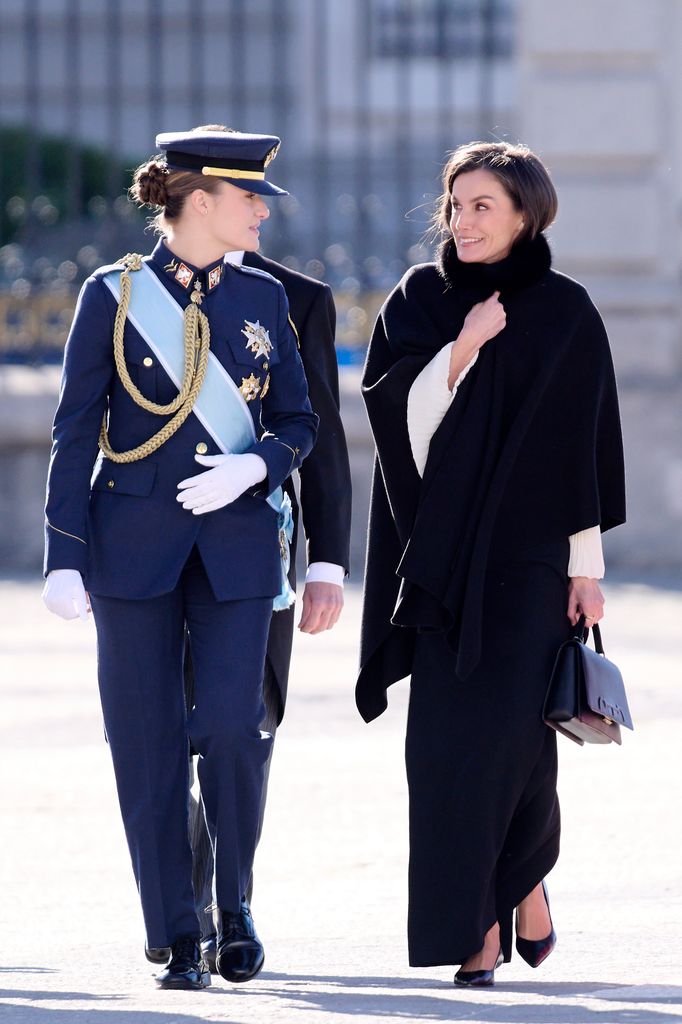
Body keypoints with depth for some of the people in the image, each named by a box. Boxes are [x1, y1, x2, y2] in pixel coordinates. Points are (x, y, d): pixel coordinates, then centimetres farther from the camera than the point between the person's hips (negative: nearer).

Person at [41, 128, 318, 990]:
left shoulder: (262, 298, 8)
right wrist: (64, 556, -6)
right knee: (148, 742, -2)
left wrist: (253, 465, -10)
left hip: (237, 539, 2)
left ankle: (234, 905, 12)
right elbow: (75, 432, 0)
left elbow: (297, 423, 13)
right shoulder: (113, 295, 0)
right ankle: (177, 944, 6)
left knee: (232, 727, -11)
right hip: (134, 545, -2)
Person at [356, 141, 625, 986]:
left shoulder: (565, 312, 1)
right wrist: (463, 346, -15)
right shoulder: (419, 301, 7)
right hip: (441, 552, 2)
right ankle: (481, 922, 4)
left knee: (510, 728, -12)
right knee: (448, 741, -3)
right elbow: (394, 412, -4)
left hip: (528, 551, -2)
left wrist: (588, 565, -2)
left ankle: (526, 869, 15)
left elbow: (585, 442, 1)